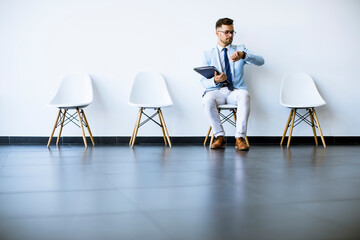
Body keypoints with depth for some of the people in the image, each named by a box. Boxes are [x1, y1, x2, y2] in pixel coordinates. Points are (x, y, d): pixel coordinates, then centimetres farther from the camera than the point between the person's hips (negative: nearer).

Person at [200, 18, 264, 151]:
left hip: (236, 90, 0)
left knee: (244, 95, -36)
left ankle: (240, 138, -34)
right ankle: (219, 136, -20)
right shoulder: (208, 54, 12)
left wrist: (243, 55, -24)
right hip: (216, 90, 0)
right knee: (208, 99, -35)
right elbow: (203, 81, 5)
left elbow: (260, 61, -4)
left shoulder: (240, 49, 13)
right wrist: (215, 80, -19)